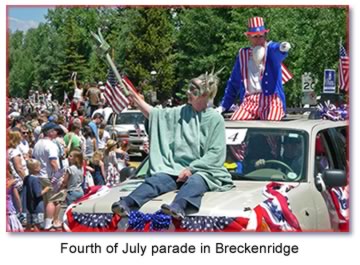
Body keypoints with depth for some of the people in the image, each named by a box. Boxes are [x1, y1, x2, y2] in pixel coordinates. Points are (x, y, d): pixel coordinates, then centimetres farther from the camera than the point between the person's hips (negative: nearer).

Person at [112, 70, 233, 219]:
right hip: (176, 168, 4)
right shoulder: (181, 112, 16)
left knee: (194, 181, -38)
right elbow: (153, 114, 19)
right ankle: (127, 204, -51)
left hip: (203, 171, -4)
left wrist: (192, 168, -15)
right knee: (156, 179, -26)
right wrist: (133, 95, 12)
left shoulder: (215, 119, 1)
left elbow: (216, 153, -6)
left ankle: (177, 207, -69)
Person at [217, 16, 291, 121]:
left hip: (271, 99, -3)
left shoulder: (271, 50, 6)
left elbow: (278, 51, -21)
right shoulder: (242, 55, 18)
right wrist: (223, 106, 18)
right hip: (249, 100, 3)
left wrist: (282, 48, -47)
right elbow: (233, 84, 24)